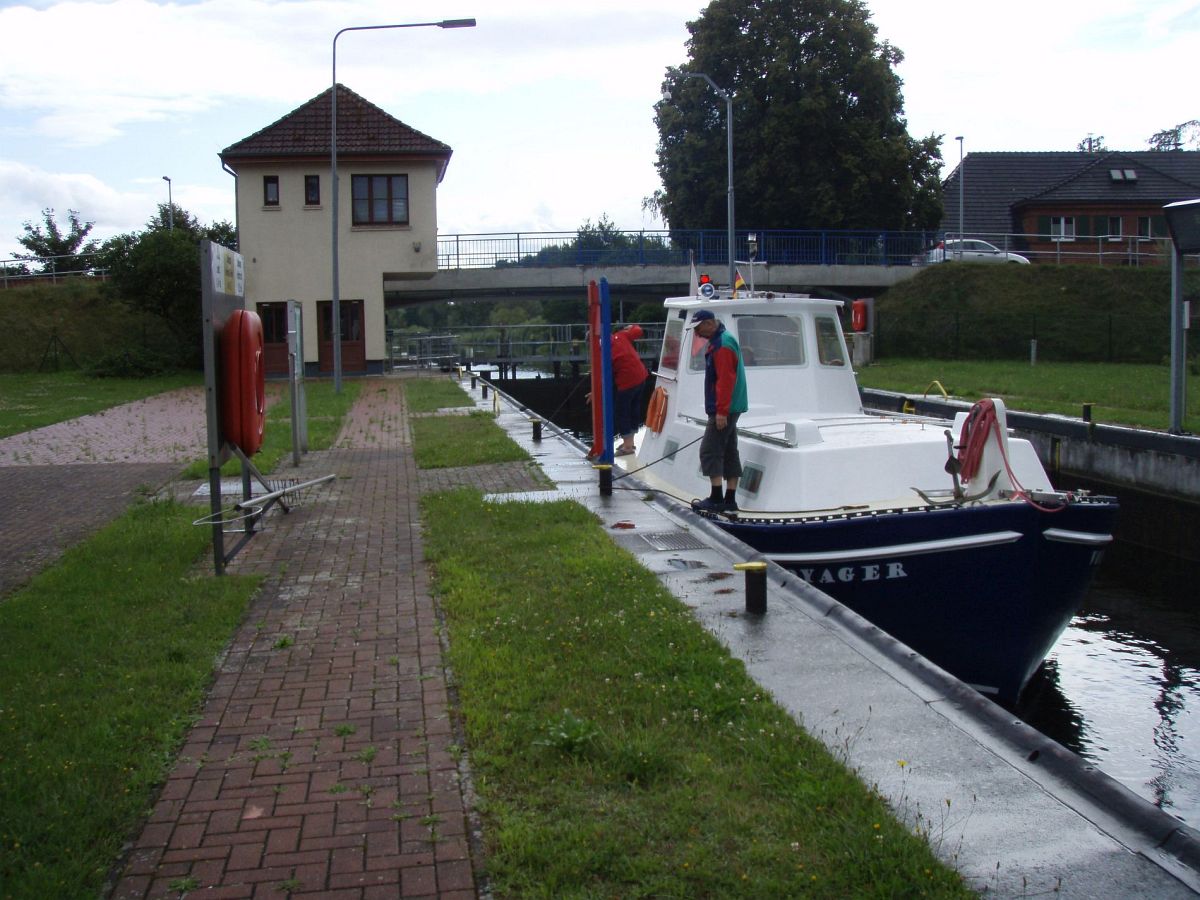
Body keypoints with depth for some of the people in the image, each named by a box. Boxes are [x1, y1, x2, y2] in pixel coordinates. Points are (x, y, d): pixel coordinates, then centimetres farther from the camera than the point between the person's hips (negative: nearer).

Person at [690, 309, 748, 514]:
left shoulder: (722, 345, -17)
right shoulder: (717, 341, 16)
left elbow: (726, 381, -23)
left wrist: (721, 411, -23)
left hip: (724, 410, -10)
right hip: (730, 408, 10)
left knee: (710, 451, -7)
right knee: (729, 452, 10)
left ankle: (716, 499, -7)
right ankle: (730, 500, 13)